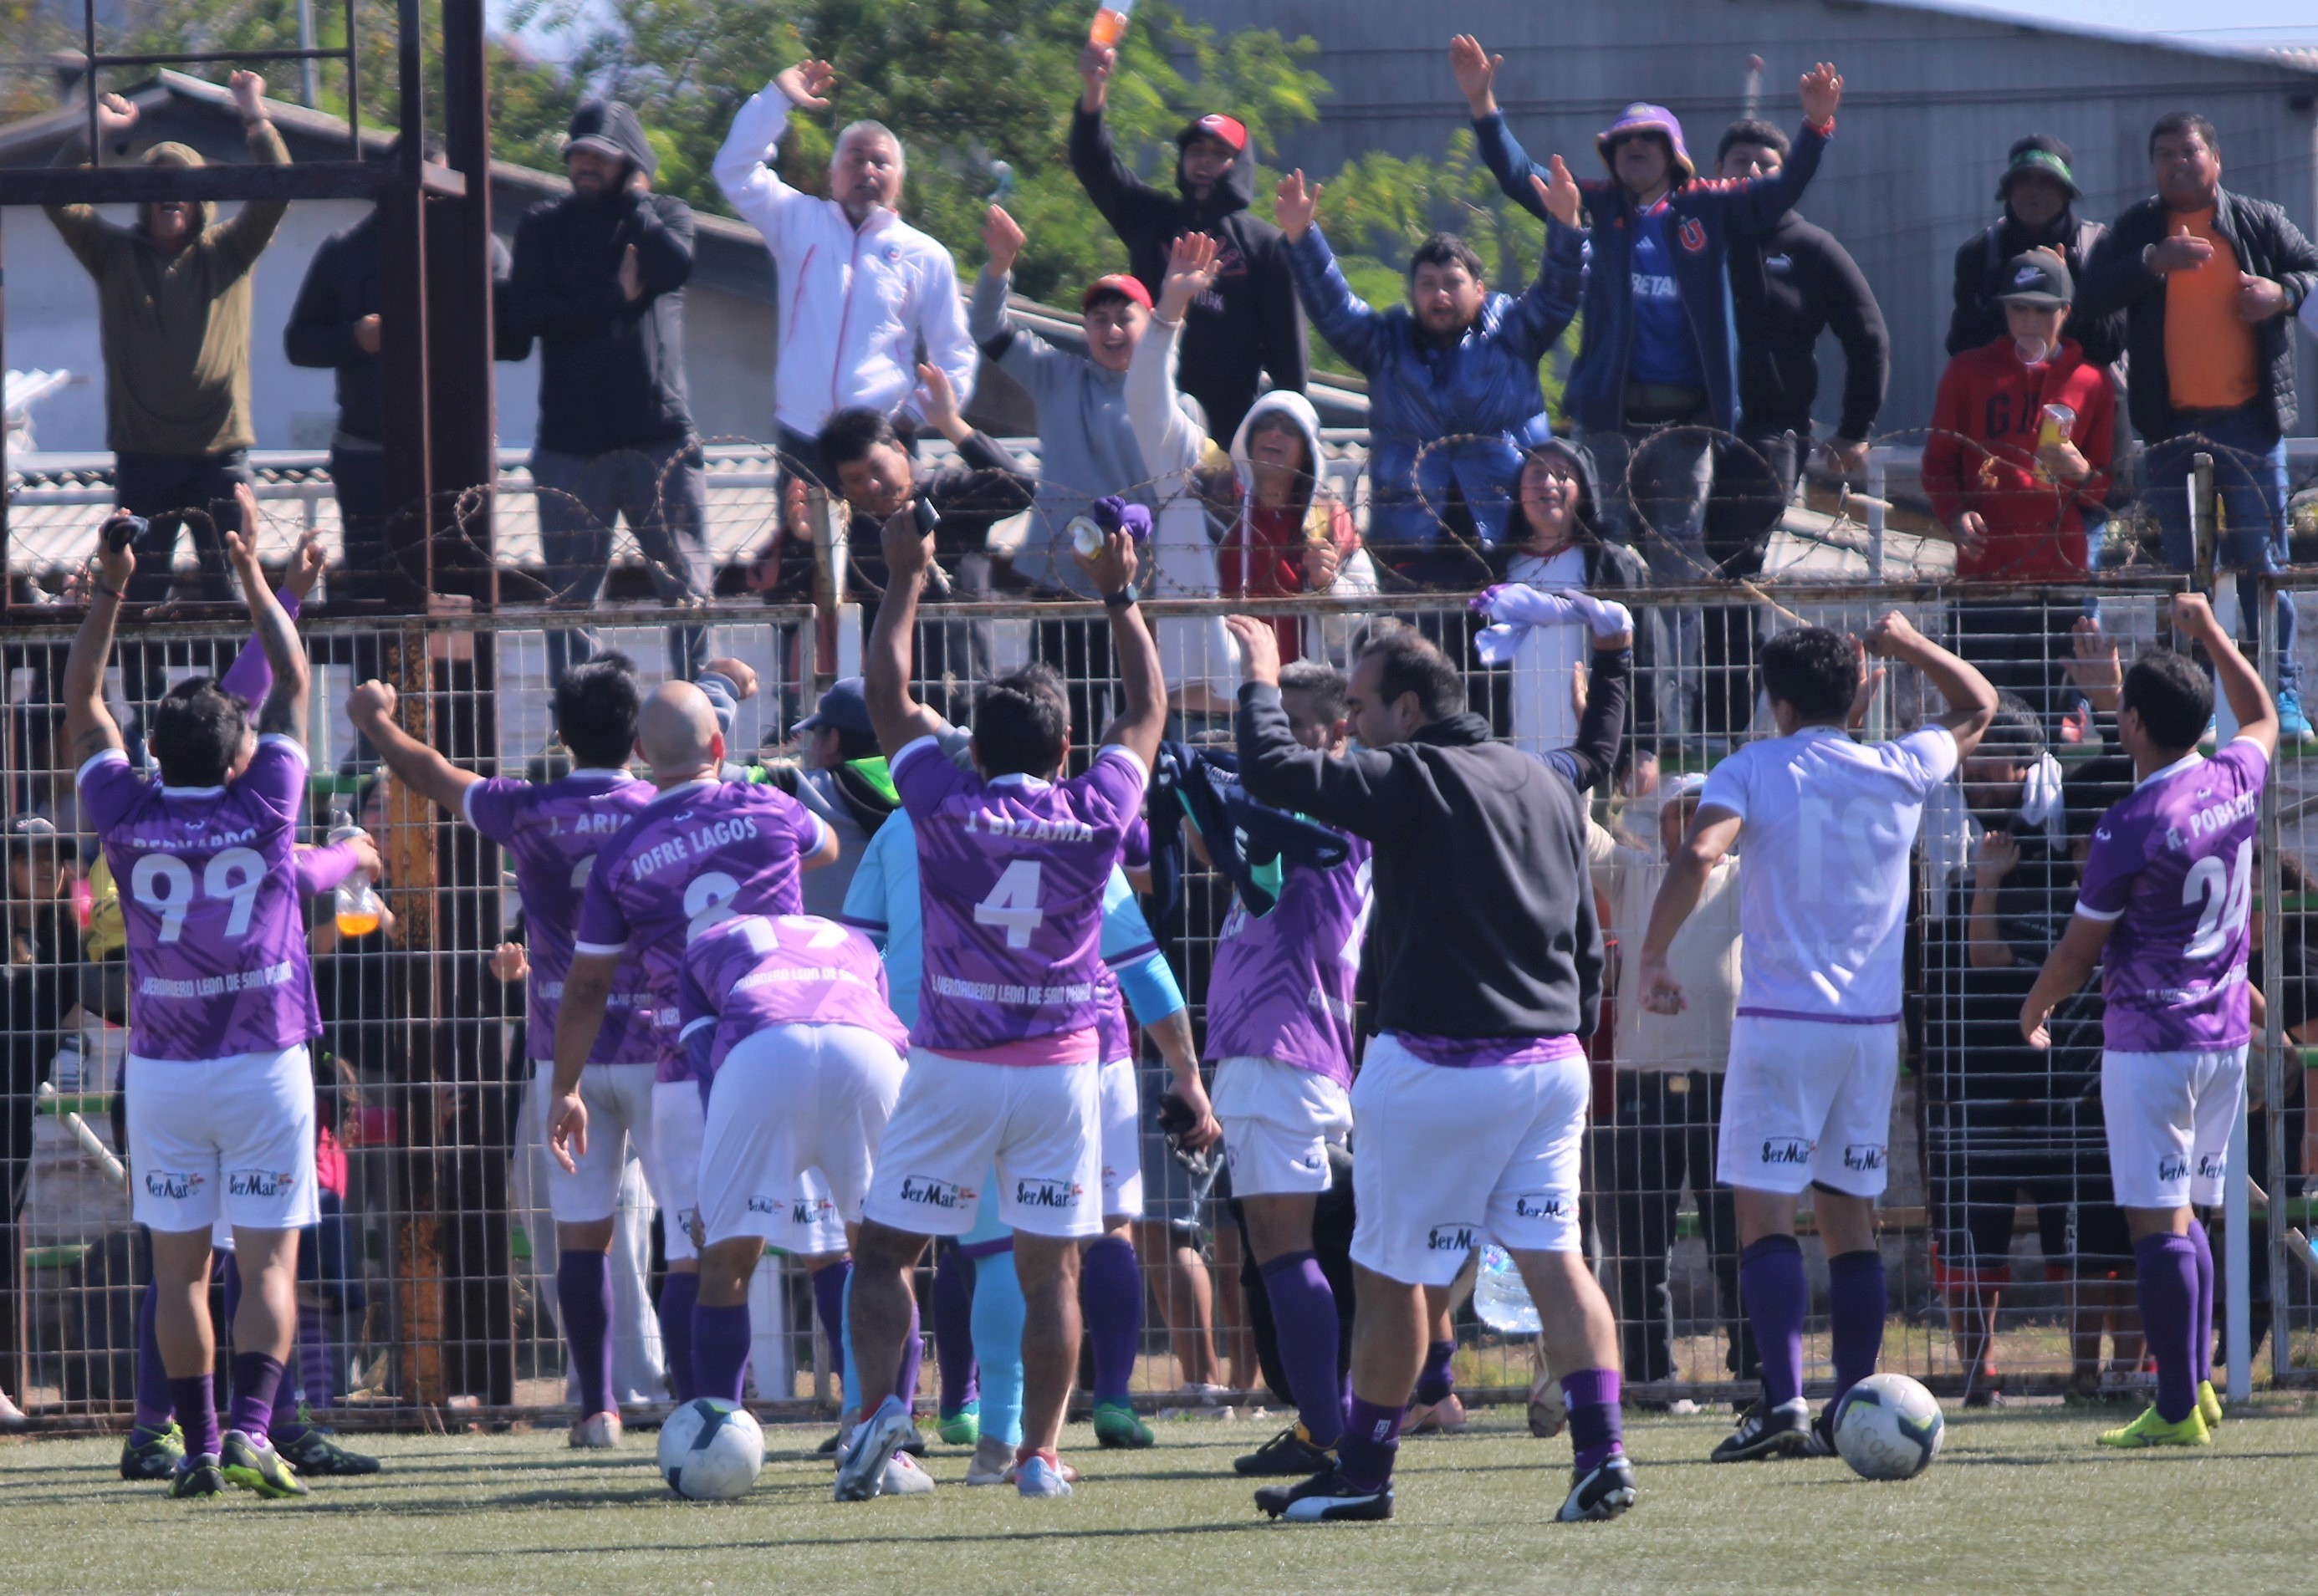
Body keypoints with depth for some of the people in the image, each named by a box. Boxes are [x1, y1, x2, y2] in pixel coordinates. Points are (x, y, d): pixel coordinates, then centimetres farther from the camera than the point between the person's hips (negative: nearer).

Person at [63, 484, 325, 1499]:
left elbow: (83, 705, 11)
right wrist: (251, 571, 14)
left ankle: (199, 1445, 5)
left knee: (181, 1269, 7)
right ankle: (249, 1428, -18)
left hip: (164, 1073, 2)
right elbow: (292, 679, 6)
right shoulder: (262, 808, -6)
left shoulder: (130, 818, -4)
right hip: (266, 1064, -2)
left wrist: (108, 595, 15)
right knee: (269, 1263, -2)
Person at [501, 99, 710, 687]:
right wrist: (615, 296, -8)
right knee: (570, 600, 2)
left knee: (687, 590, -3)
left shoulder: (665, 215, 10)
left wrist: (631, 201, -2)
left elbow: (674, 266, -13)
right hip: (571, 440, 1)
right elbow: (525, 312, -4)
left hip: (659, 435, -1)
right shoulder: (543, 226, 11)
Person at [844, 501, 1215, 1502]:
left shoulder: (947, 808, -7)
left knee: (886, 1250, 6)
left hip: (951, 1069, -1)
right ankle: (1041, 1451, -1)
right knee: (1050, 1269, 5)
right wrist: (1119, 597, 22)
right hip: (1062, 1070, 1)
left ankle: (881, 1403, -14)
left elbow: (887, 695, 6)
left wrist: (905, 581, 15)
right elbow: (1147, 706, 14)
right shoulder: (1094, 817, -3)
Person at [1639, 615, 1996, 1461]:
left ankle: (1782, 1401, -20)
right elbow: (1978, 705, 26)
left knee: (1765, 1215, -7)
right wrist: (1908, 644, 31)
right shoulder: (1899, 771, 7)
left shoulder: (1754, 770, -3)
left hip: (1781, 1019, -4)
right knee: (1852, 1221, 11)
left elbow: (1699, 855, -20)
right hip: (1874, 1025, 4)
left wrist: (1654, 958, -13)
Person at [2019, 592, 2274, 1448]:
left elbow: (2078, 950, -8)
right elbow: (2262, 718, 29)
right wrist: (2212, 634, 37)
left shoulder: (2133, 826, -17)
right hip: (2226, 1033, 8)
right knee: (2185, 1216, 17)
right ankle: (2196, 1384, 17)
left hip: (2150, 1040, -8)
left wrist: (2036, 1009, 10)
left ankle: (2178, 1408, -9)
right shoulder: (2235, 782, 2)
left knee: (2159, 1222, -7)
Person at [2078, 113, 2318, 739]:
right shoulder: (2137, 230, 9)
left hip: (2249, 421, -1)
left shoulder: (2260, 222, 8)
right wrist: (2154, 262, -17)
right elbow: (2092, 294, -2)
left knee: (2261, 563, -1)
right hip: (2173, 428, 1)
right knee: (2187, 570, 5)